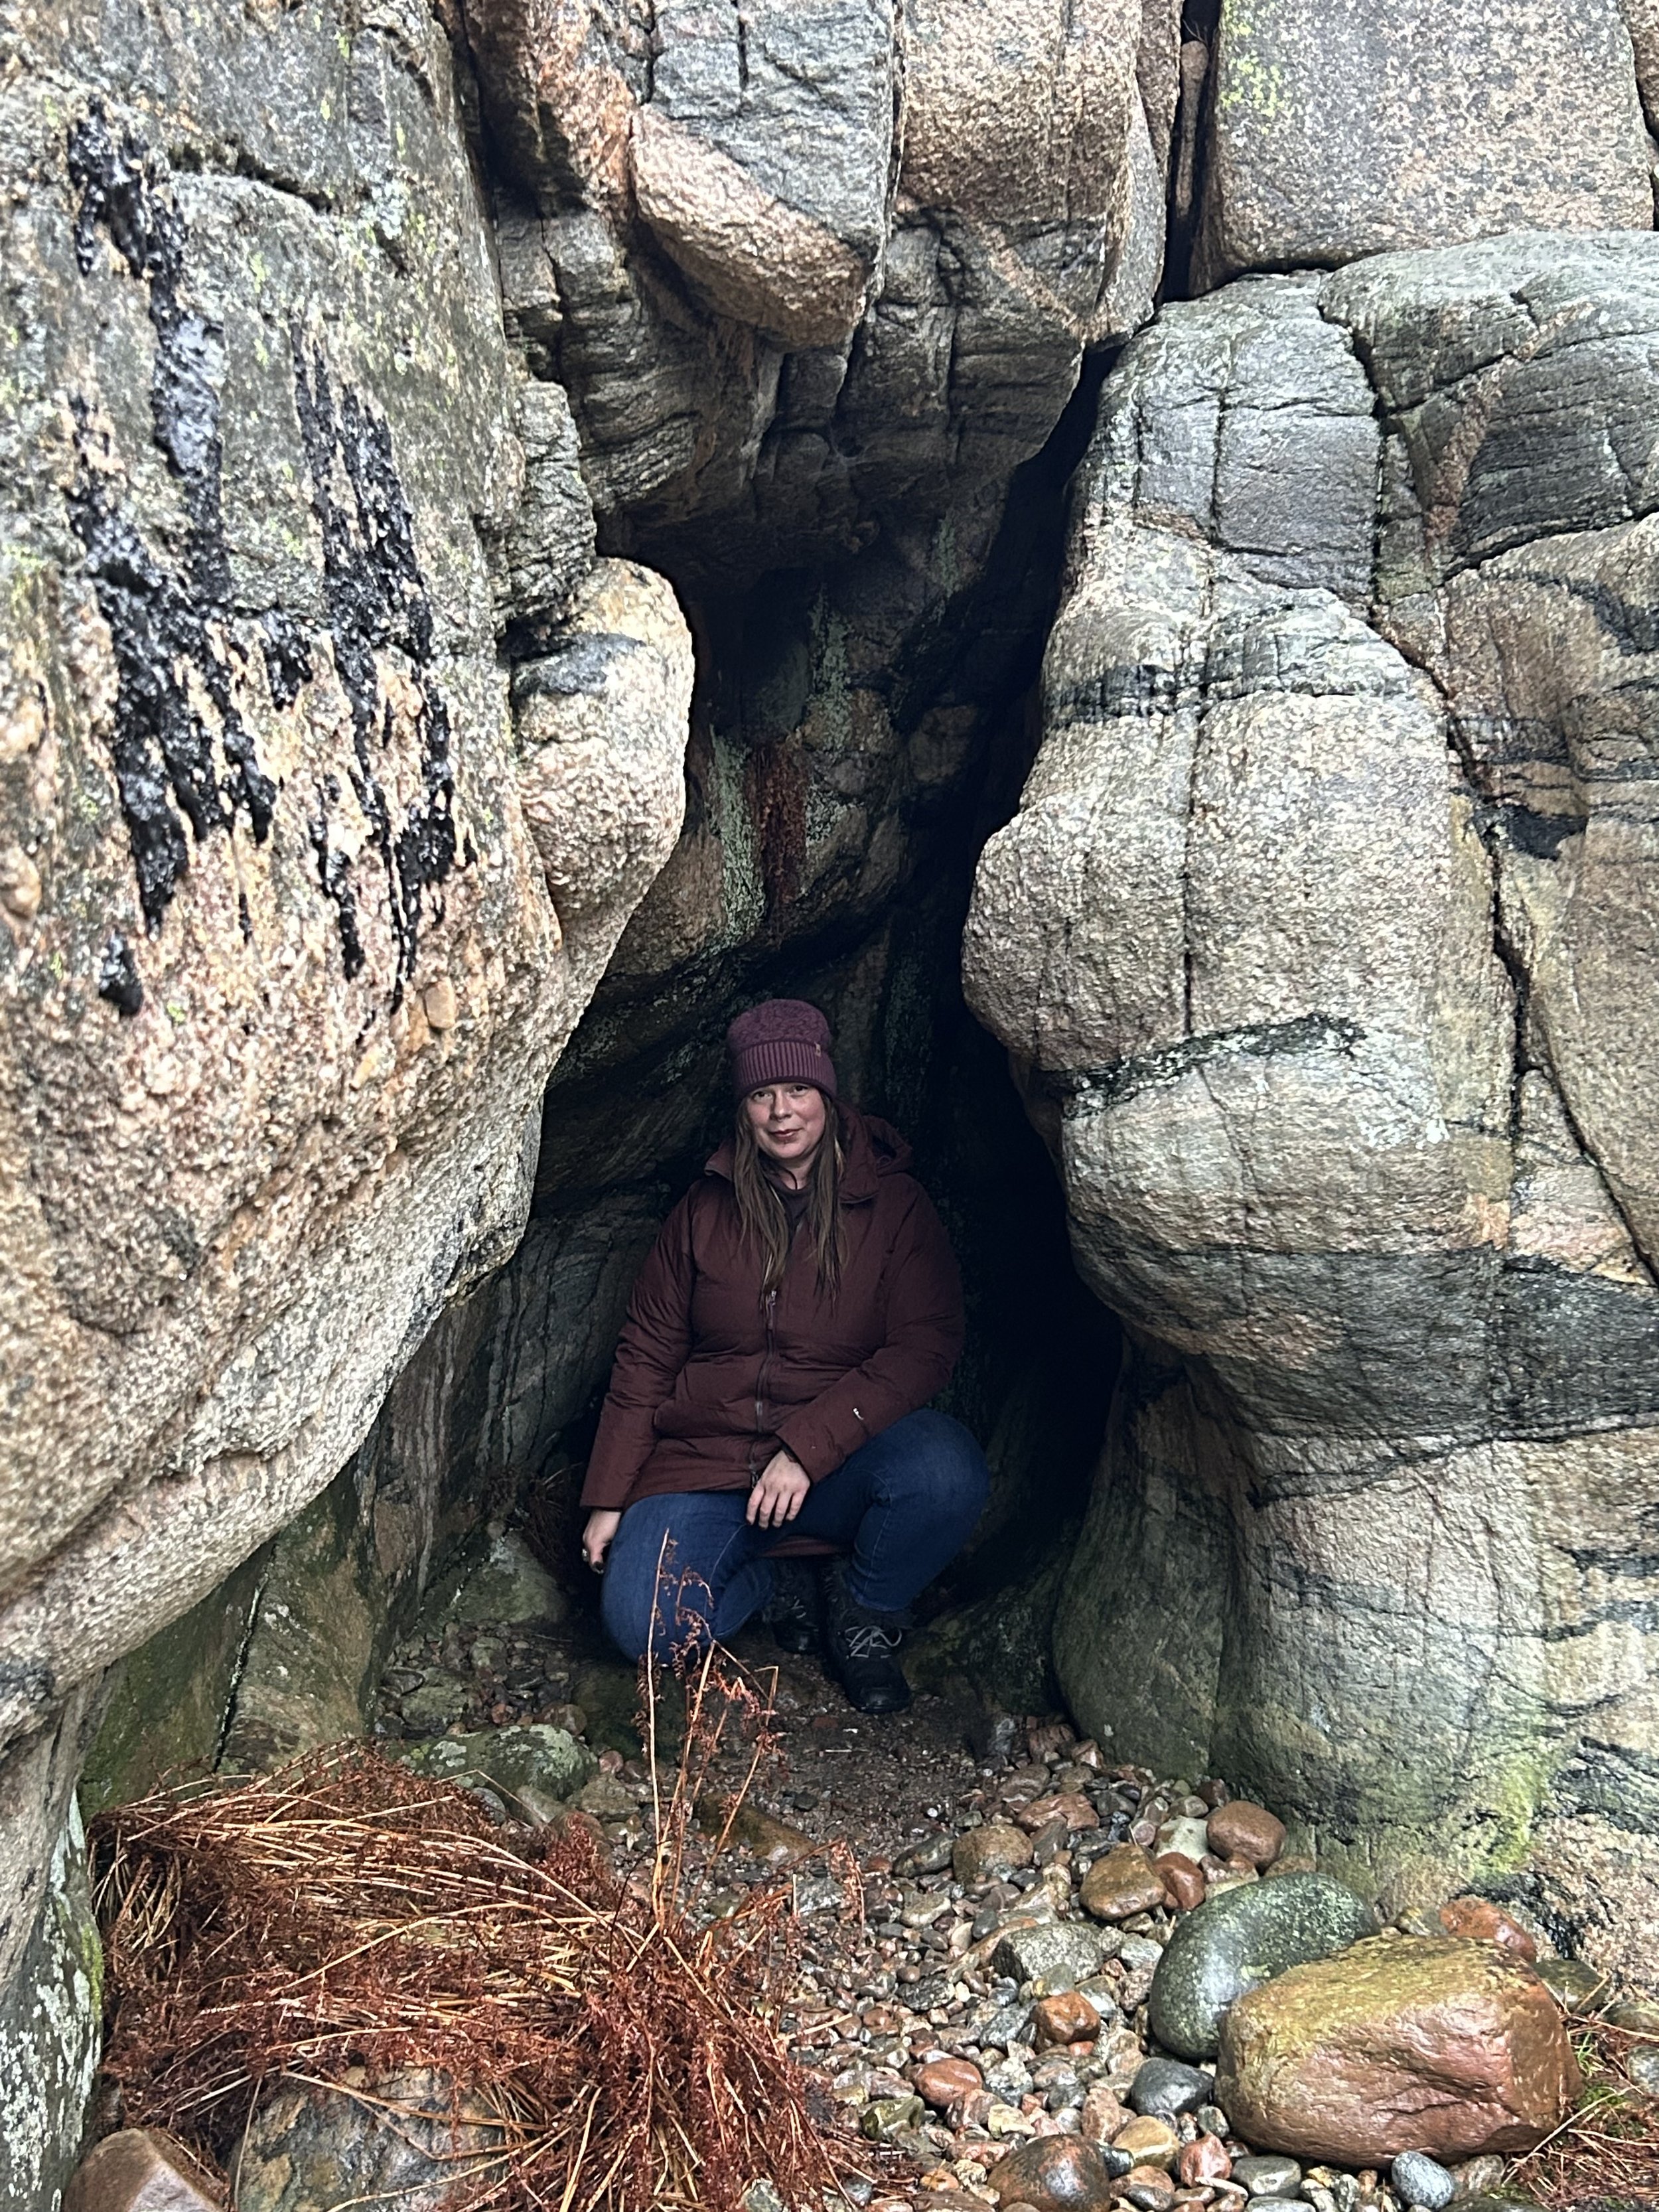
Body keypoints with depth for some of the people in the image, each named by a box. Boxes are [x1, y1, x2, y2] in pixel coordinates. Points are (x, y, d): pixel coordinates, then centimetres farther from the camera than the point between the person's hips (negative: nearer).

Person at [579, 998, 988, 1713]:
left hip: (840, 1463, -2)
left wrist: (806, 1448, -22)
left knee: (947, 1472, -34)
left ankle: (865, 1612, -1)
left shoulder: (892, 1203, -3)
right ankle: (779, 1581, 10)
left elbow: (925, 1347, -13)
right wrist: (607, 1500, 4)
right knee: (645, 1627, -23)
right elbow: (646, 1355, 8)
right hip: (705, 1460, 2)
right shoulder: (706, 1208, 5)